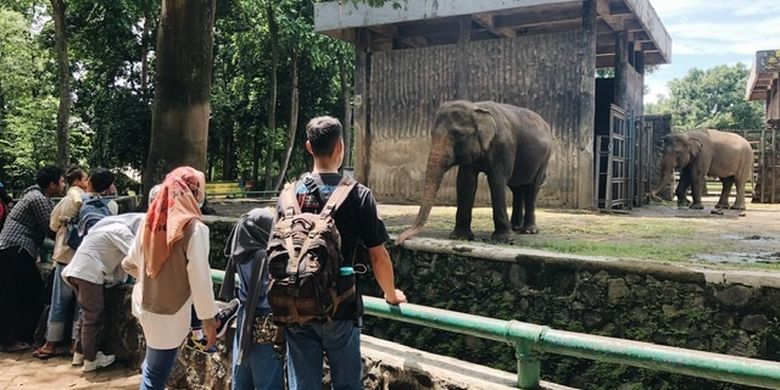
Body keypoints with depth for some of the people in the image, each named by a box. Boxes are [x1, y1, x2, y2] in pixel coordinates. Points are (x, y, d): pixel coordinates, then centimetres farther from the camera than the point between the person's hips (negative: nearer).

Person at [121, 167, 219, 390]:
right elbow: (199, 278, -19)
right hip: (170, 313, -5)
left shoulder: (151, 218, -1)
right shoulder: (194, 226, -20)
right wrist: (208, 318, -10)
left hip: (144, 304, 6)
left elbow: (129, 263, 9)